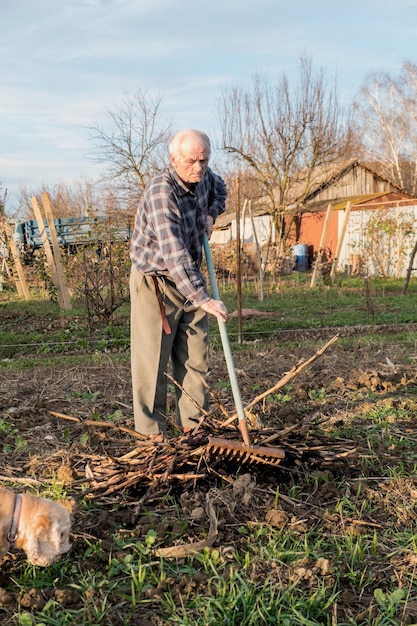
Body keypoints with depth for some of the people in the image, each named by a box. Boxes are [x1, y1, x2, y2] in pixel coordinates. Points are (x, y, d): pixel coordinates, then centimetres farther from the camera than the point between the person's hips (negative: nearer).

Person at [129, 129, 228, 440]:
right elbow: (174, 253, -35)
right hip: (155, 281, -7)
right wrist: (203, 298, -40)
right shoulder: (161, 192, -26)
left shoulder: (203, 177, -1)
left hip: (189, 279, 7)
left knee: (196, 356, 9)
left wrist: (211, 215, 5)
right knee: (153, 358, 0)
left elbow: (220, 189, 26)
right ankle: (153, 429, 12)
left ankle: (193, 423, 21)